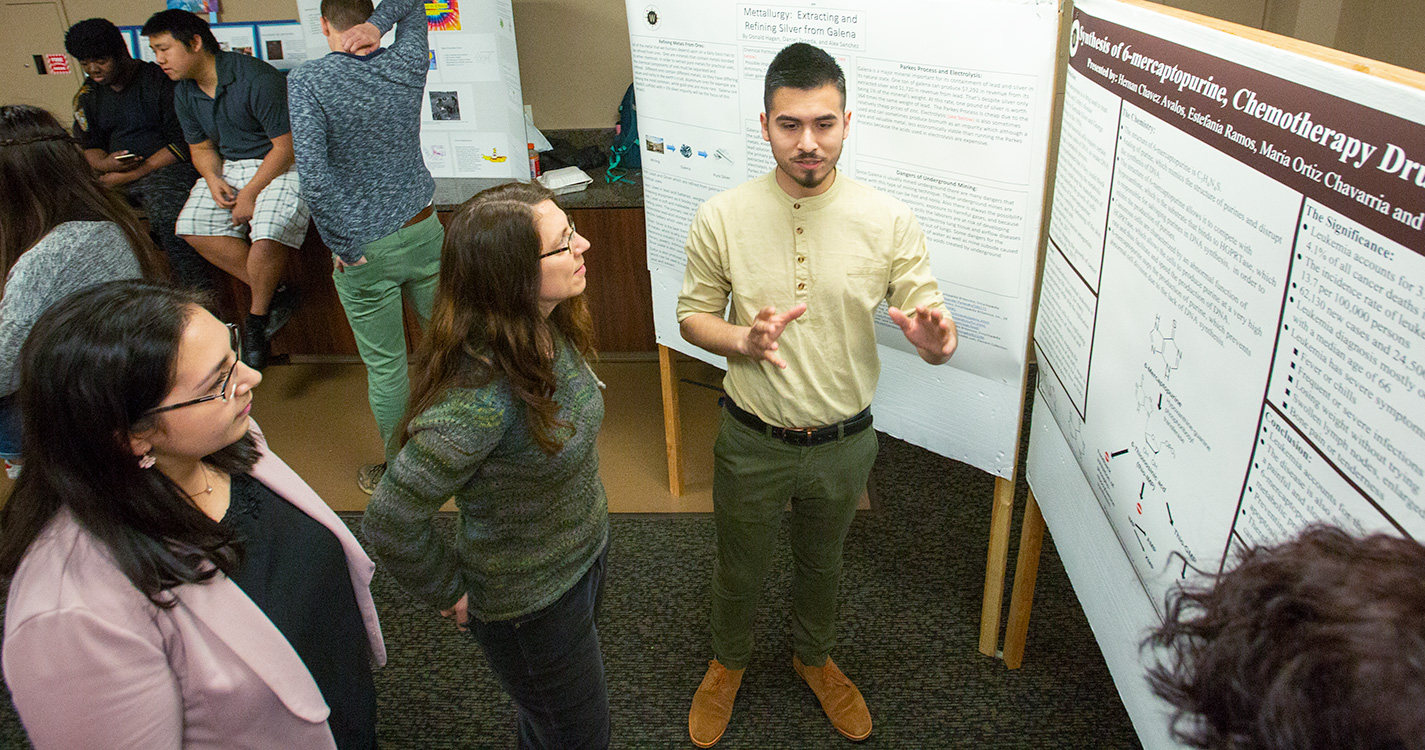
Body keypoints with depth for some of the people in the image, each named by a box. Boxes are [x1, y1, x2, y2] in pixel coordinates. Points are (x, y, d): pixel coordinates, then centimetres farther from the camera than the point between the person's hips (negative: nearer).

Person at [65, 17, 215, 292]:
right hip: (114, 177, 6)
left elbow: (182, 145, -10)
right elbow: (87, 147, 19)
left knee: (166, 211, -39)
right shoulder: (88, 95, 17)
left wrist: (130, 175, -14)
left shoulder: (161, 81, -4)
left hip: (167, 167, -6)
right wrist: (105, 164, -8)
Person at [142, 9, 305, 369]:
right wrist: (213, 179, -7)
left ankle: (257, 317, -6)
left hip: (279, 165, -8)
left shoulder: (257, 79, -19)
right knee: (192, 226, -12)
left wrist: (250, 193, -18)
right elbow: (201, 148, 16)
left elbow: (286, 146, -18)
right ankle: (276, 292, -5)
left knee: (268, 232, -31)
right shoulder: (184, 94, 6)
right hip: (229, 166, 8)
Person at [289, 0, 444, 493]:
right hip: (423, 231, 4)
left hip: (365, 252, -4)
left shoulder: (306, 82, -15)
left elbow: (314, 180, -25)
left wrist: (344, 247, -13)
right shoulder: (407, 65, -3)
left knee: (386, 368, 9)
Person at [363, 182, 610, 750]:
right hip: (530, 605, -7)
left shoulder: (550, 331, -13)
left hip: (585, 552, 7)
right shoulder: (479, 399, -38)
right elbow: (389, 525, -29)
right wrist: (451, 594, -13)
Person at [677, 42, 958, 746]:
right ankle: (728, 660, 53)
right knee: (739, 568, 21)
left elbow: (932, 328, -11)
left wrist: (935, 339, -36)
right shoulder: (720, 218, -15)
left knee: (822, 563, 26)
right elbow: (693, 315, -4)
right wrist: (744, 341, -26)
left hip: (843, 443, 1)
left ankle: (814, 656, 57)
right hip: (752, 441, 0)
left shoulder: (891, 221, -14)